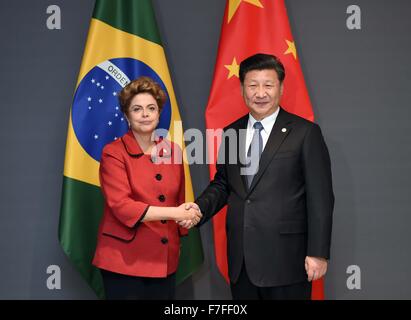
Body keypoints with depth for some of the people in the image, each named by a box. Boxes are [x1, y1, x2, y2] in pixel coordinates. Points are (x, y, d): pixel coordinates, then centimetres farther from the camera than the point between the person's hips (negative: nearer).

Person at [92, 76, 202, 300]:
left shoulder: (173, 151, 7)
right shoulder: (114, 153, -8)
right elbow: (121, 206, -17)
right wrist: (173, 213, -21)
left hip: (165, 259, 5)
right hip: (124, 260, -5)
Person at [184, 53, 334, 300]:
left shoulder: (305, 132, -5)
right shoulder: (231, 133, 10)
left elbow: (320, 198, -7)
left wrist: (318, 252, -10)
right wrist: (200, 208, -3)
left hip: (285, 259, -4)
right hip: (240, 260, 5)